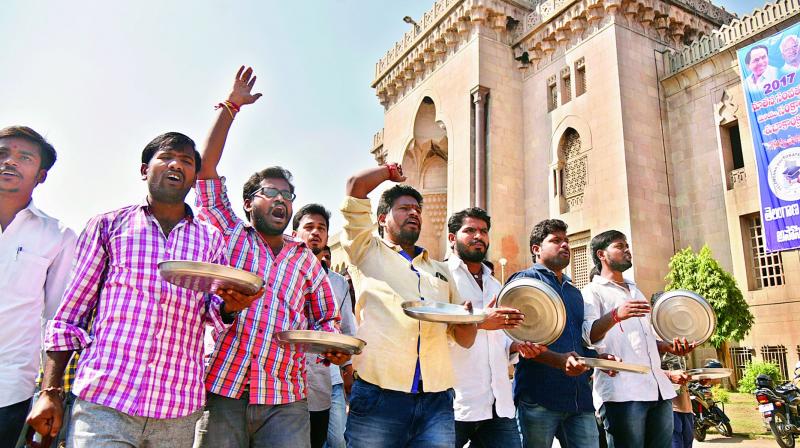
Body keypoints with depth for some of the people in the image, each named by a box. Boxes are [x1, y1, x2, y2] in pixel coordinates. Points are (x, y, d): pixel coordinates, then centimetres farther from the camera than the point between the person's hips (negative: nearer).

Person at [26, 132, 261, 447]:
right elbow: (70, 314, 7)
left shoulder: (211, 239, 11)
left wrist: (230, 305, -12)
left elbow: (213, 313, 12)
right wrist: (49, 392, 1)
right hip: (103, 403, -2)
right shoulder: (107, 225, 7)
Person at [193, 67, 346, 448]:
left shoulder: (306, 259, 14)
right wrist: (231, 106, 1)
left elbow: (324, 318, 19)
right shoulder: (229, 235, 8)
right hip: (222, 391, -1)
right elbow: (205, 170, 2)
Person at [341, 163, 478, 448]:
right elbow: (355, 187, 0)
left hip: (436, 400, 4)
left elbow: (464, 339, 21)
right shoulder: (367, 252, 11)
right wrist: (390, 171, 19)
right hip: (378, 395, -3)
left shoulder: (441, 271, 23)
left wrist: (470, 318, -2)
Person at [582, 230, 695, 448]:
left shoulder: (636, 291, 28)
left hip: (659, 389, 7)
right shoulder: (593, 291, 3)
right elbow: (588, 335, -12)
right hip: (623, 392, -7)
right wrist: (615, 315, -29)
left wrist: (669, 347, 11)